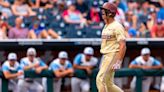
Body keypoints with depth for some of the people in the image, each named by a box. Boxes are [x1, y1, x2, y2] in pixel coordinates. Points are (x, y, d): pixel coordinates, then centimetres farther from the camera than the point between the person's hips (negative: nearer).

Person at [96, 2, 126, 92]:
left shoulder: (117, 26, -13)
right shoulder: (106, 26, 16)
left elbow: (123, 46, -19)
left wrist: (118, 62, -25)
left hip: (113, 55, -10)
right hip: (106, 57, 10)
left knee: (100, 79, -17)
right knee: (108, 84, 10)